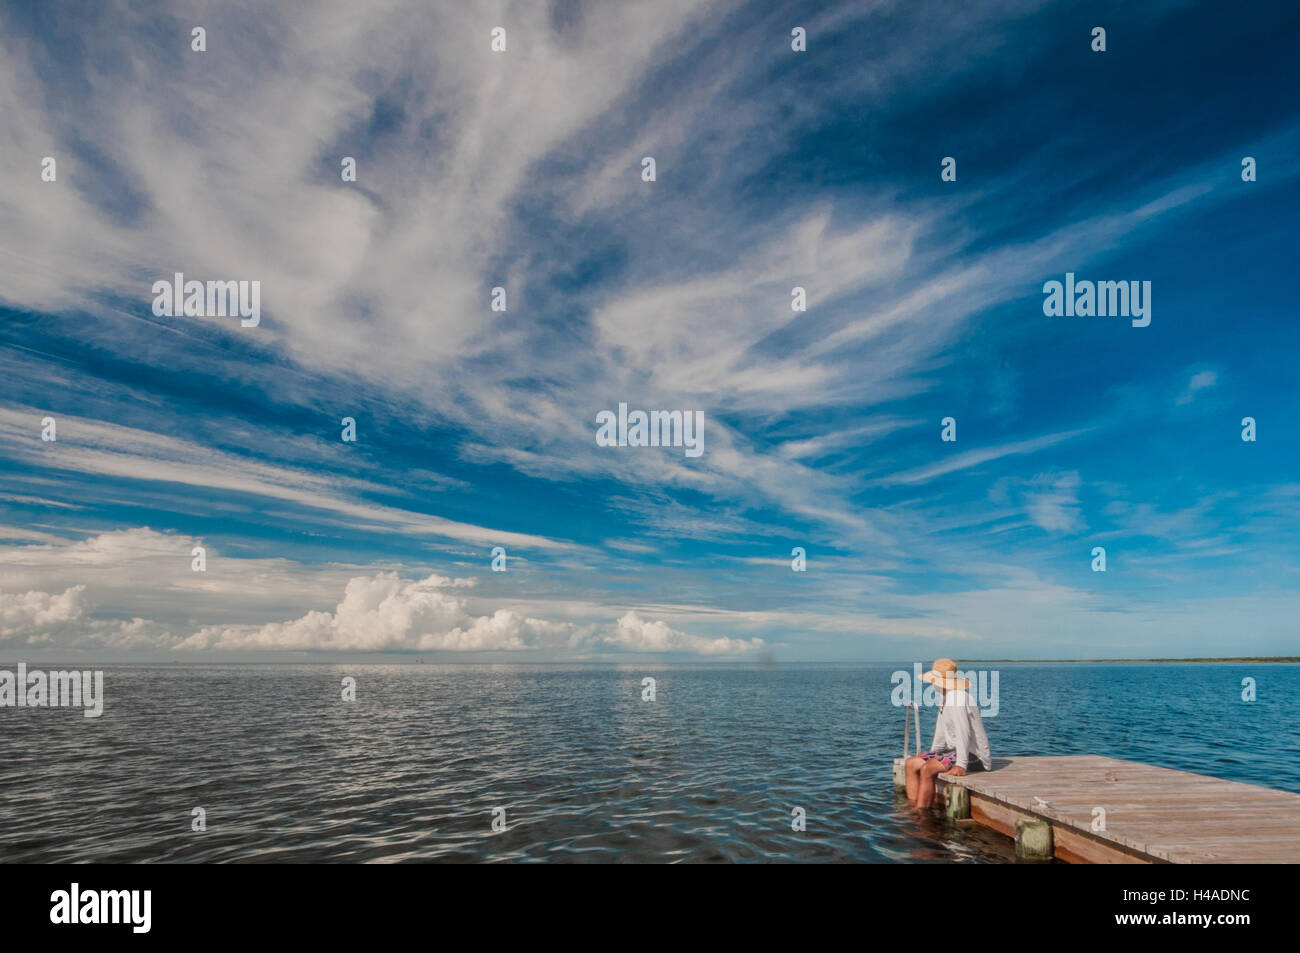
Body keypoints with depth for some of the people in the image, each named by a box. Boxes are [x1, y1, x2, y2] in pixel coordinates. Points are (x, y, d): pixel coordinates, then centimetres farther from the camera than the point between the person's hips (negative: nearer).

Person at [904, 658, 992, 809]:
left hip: (972, 755, -10)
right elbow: (942, 729, 21)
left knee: (927, 770, -28)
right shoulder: (946, 697, 12)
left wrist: (961, 765, -33)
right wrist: (932, 754, 23)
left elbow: (963, 732, -29)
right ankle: (913, 808, -6)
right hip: (953, 751, 10)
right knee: (911, 764, 0)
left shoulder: (956, 697, -21)